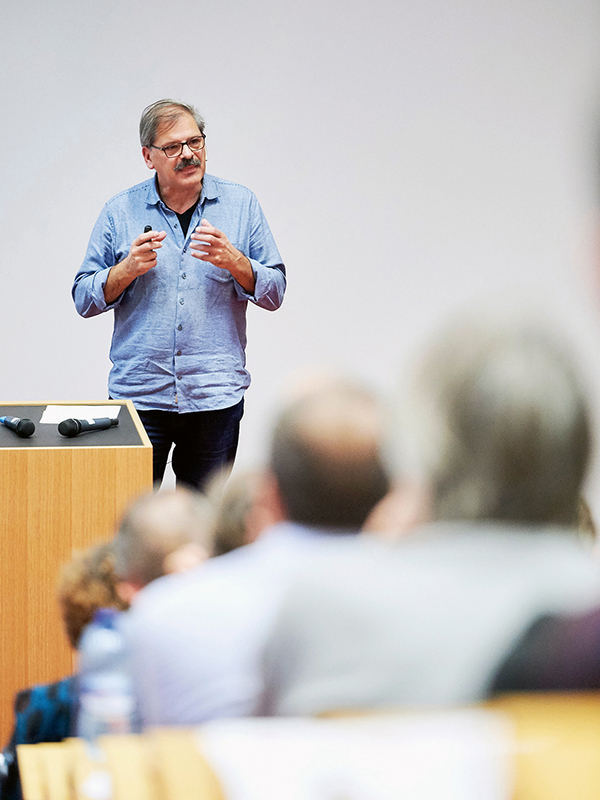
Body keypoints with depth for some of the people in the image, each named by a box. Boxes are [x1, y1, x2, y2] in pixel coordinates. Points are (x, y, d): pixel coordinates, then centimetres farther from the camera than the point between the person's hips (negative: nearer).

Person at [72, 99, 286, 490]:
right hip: (139, 394, 0)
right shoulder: (120, 212, 4)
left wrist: (233, 262, -13)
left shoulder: (241, 204, 6)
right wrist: (129, 269, -12)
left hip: (216, 396, 0)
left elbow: (274, 292, 5)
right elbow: (85, 299, 5)